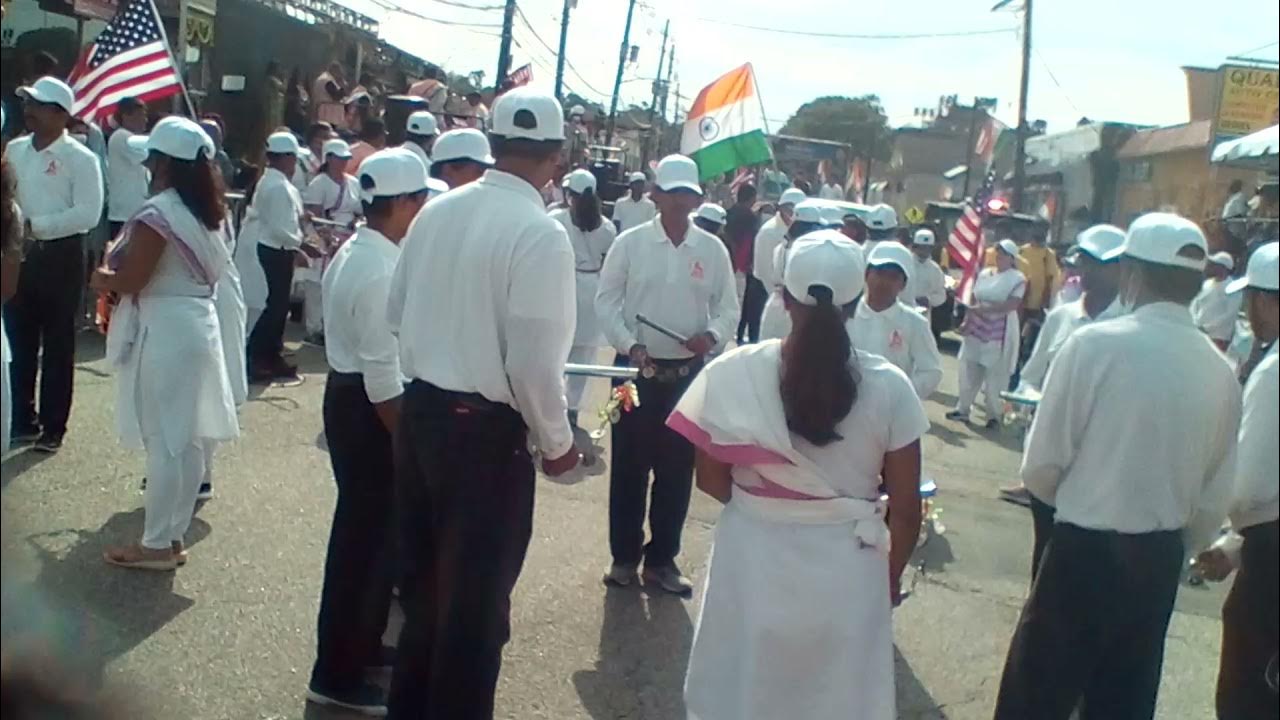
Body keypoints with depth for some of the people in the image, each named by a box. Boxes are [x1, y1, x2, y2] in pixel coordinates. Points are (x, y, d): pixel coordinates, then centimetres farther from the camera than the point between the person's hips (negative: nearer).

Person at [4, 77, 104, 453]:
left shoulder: (80, 158, -9)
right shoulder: (14, 150, 9)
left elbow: (88, 214, -17)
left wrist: (35, 225, -20)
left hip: (60, 257, -5)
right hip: (19, 255, 6)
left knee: (57, 345, 3)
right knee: (19, 341, 11)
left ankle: (53, 427, 13)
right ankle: (22, 420, 24)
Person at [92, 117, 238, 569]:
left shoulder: (157, 214, -18)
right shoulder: (207, 211, 10)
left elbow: (129, 281, -18)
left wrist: (100, 277, 3)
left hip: (163, 331, -9)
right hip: (198, 324, 9)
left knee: (162, 441, -2)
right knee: (187, 439, 11)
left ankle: (156, 545, 7)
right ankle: (174, 536, 21)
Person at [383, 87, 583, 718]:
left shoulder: (436, 210, 1)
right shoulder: (539, 233, -19)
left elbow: (396, 310, 9)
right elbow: (533, 359, -20)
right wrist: (556, 442, -6)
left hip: (419, 412, 7)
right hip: (488, 429, -7)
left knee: (423, 578, 23)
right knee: (476, 596, 10)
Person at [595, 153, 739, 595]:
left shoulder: (713, 250, 3)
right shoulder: (630, 243, -3)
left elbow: (728, 307, 6)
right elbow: (606, 301, -3)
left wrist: (713, 334, -15)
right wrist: (629, 344, -17)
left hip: (688, 373, 2)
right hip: (637, 369, -2)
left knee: (677, 468, 9)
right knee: (629, 464, 6)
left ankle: (662, 559, 23)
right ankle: (624, 556, 21)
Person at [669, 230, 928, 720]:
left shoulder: (734, 373, -12)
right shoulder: (888, 387, -11)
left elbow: (712, 481, -2)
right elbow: (905, 509, -5)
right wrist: (892, 574, 13)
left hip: (752, 560, 0)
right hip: (847, 569, 0)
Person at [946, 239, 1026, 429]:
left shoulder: (1017, 279, -8)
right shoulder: (984, 274, 8)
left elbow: (1012, 305, -19)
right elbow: (974, 301, 10)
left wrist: (984, 309, -23)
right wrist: (966, 322, -1)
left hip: (1000, 333, -5)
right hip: (977, 329, 5)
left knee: (996, 375, 1)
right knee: (969, 371, 8)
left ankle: (994, 415, 12)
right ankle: (962, 409, 18)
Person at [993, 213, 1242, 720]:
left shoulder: (1095, 344, -16)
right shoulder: (1220, 372, -1)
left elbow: (1040, 469, -13)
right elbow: (1214, 498, 5)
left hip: (1084, 553, -5)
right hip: (1159, 563, 5)